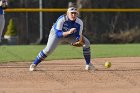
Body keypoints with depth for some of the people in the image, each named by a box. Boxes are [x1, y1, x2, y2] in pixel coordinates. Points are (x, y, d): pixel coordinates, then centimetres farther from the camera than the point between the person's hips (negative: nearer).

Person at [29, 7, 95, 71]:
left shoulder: (79, 22, -25)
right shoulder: (61, 20, -35)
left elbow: (78, 35, -20)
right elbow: (58, 34, -39)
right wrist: (68, 32, -55)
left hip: (70, 35, 4)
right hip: (56, 33, -4)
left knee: (86, 42, -12)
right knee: (48, 49, -23)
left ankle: (88, 64, 1)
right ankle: (34, 64, -6)